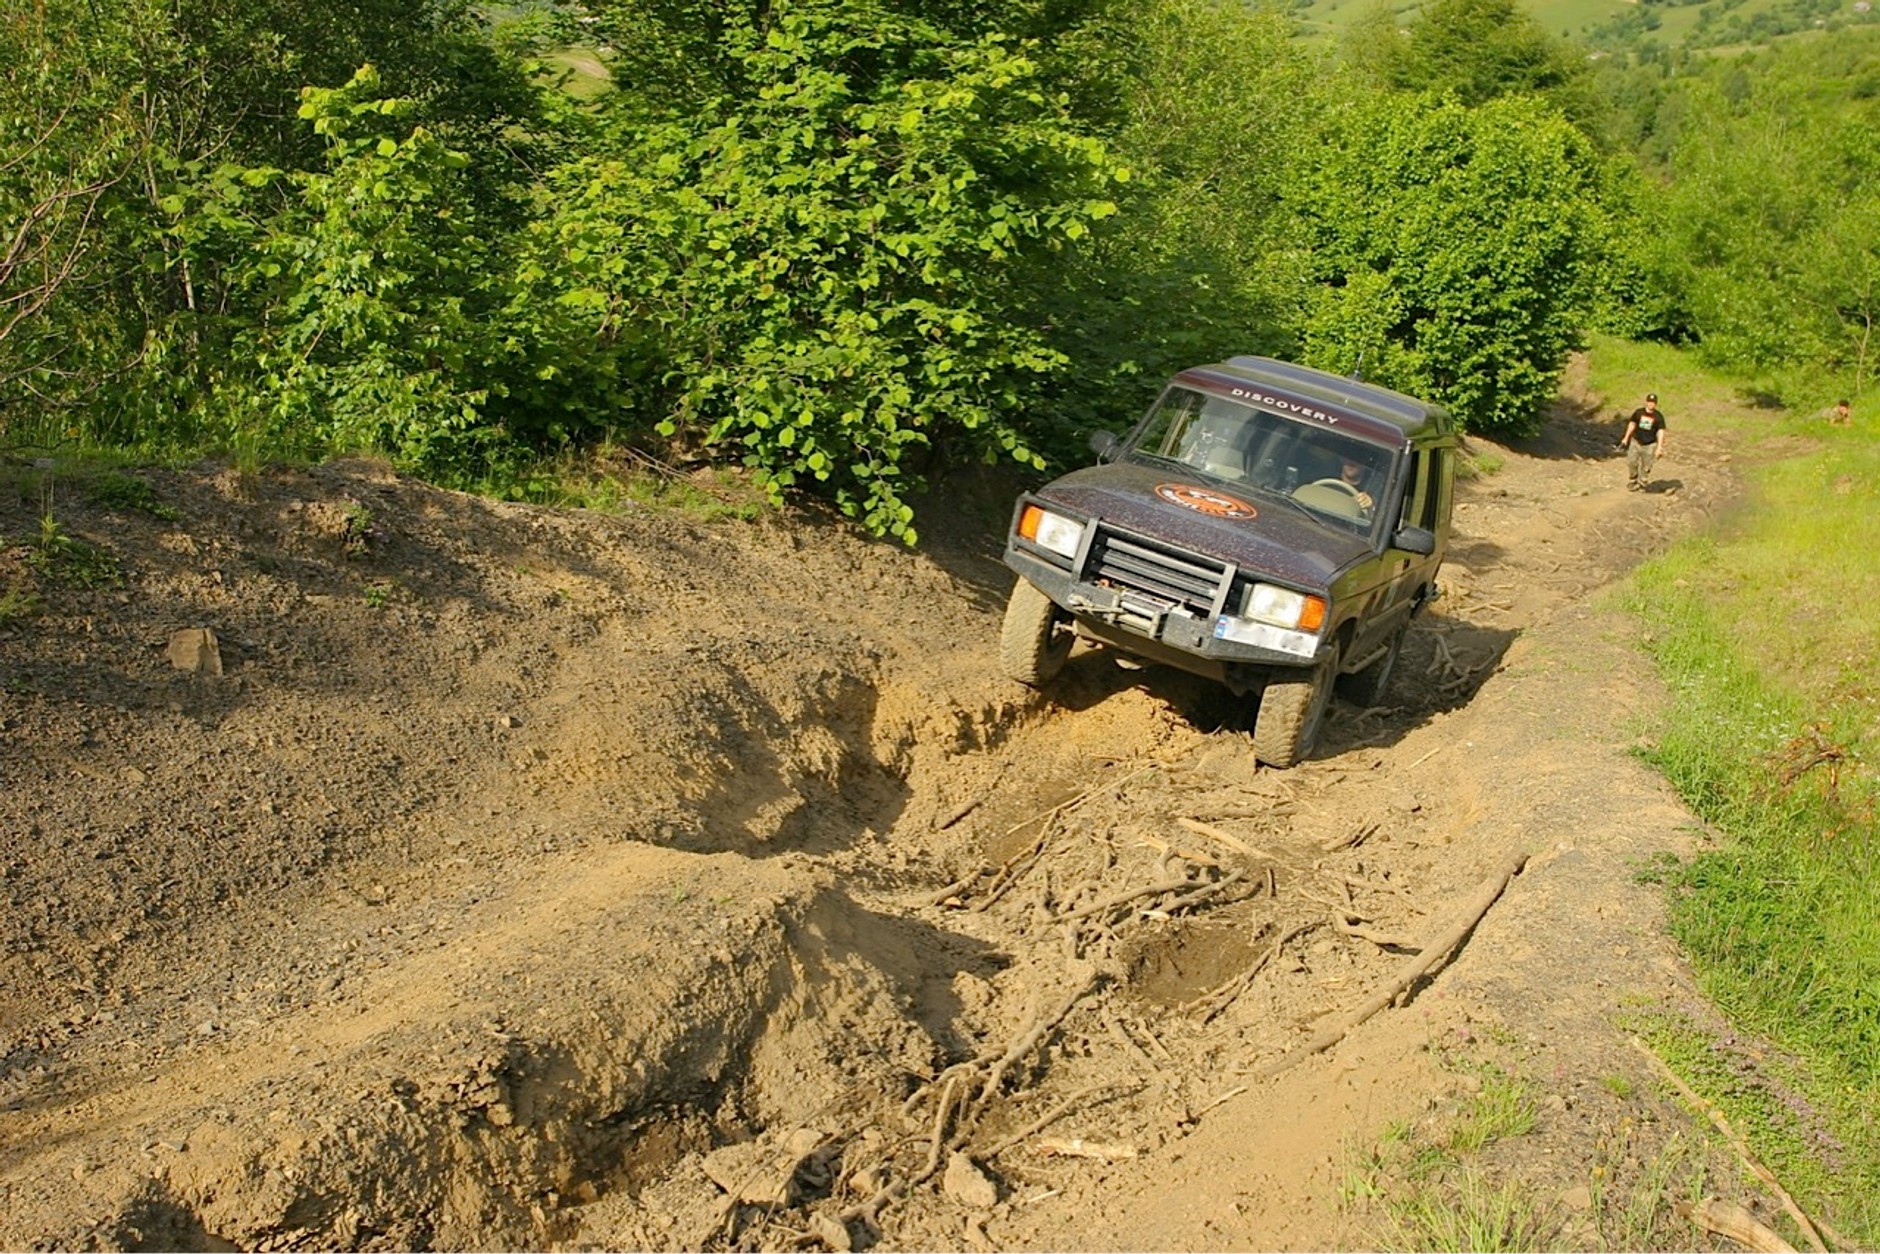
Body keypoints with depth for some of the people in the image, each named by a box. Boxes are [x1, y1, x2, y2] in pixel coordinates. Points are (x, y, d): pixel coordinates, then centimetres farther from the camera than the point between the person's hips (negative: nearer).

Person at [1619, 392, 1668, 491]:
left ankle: (1642, 485, 19)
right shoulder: (1638, 412, -2)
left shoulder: (1658, 417, -8)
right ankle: (1632, 483, 14)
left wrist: (1659, 447, -15)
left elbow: (1661, 432, -9)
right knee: (1631, 462, -4)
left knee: (1645, 467, 4)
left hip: (1649, 445, -2)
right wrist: (1626, 438, 14)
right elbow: (1632, 424, 11)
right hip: (1636, 442, 2)